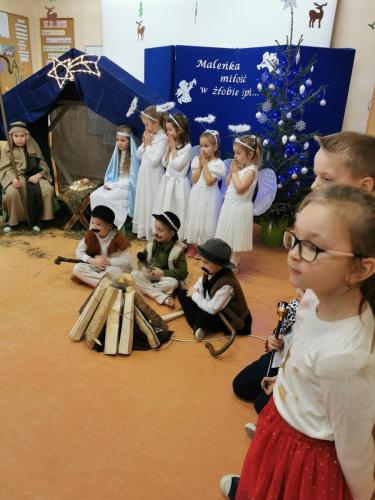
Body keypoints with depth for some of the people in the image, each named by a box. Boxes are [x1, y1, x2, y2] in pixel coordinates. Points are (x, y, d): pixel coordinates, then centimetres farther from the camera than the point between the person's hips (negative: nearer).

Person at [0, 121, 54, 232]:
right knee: (11, 193, -36)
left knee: (48, 189, -30)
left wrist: (38, 175, -12)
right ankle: (13, 220, -10)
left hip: (34, 177, 2)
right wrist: (13, 179, -20)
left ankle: (37, 219, -14)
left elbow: (43, 166, 11)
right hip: (16, 178, -1)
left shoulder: (33, 148, 16)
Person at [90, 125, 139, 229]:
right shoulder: (117, 153, 11)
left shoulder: (133, 156, -11)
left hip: (126, 187, -7)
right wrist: (109, 183, -4)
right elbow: (112, 172, 16)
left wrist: (113, 185, -14)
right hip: (114, 184, 7)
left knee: (105, 198, -28)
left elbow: (131, 180, -14)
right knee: (94, 196, -16)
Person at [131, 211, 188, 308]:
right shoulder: (151, 244, -4)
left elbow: (183, 272, -18)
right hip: (149, 277, 4)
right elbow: (141, 261, 4)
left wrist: (163, 273, -26)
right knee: (134, 274, -24)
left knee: (173, 282, -37)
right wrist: (143, 268, -21)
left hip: (166, 279, -4)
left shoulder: (178, 249, -15)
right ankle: (163, 297, -32)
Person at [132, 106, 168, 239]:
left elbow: (154, 161, -23)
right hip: (143, 174, 8)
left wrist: (149, 144, -13)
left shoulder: (163, 138, -16)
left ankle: (152, 231, 11)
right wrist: (144, 143, -4)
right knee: (143, 201, 15)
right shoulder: (148, 136, 7)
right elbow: (138, 155, 11)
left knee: (152, 203, 0)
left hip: (153, 176, -8)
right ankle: (143, 229, 27)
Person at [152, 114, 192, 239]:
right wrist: (169, 148, -1)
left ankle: (177, 237, 10)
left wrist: (173, 148, -11)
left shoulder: (187, 146, -13)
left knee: (176, 212, -1)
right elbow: (164, 163, 9)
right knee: (164, 210, 12)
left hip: (178, 183, -7)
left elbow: (177, 165, -18)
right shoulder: (171, 144, 9)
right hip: (167, 181, 7)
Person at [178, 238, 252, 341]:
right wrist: (195, 291, -9)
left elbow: (212, 309, -33)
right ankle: (198, 326, -15)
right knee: (182, 294, 1)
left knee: (202, 318, -40)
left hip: (230, 319, -9)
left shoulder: (227, 285, -32)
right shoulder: (210, 272, -9)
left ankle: (200, 326, -3)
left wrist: (195, 295, -19)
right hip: (212, 306, 9)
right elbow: (201, 282, 13)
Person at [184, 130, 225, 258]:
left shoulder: (218, 163, -12)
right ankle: (193, 246, 27)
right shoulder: (197, 160, 3)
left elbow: (209, 181, -20)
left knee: (206, 220, 3)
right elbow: (194, 180, -5)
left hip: (209, 196, -5)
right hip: (196, 195, 5)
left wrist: (205, 164, -15)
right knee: (195, 218, 13)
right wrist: (200, 165, -11)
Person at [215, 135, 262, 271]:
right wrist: (232, 171, -3)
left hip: (239, 208, -8)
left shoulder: (251, 170, -18)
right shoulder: (240, 167, 6)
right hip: (229, 206, 8)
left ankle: (234, 263, 19)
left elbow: (239, 188, -27)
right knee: (229, 236, 18)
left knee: (236, 237, 5)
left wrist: (235, 172, -16)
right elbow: (227, 183, 11)